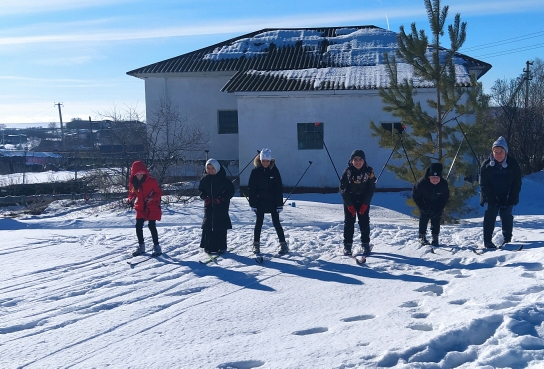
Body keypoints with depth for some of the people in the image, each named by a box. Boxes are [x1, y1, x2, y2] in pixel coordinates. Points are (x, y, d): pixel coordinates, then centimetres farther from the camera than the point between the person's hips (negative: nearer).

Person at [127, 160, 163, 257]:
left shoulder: (151, 181, -13)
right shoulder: (133, 183, 0)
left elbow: (159, 192, -8)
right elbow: (132, 193, 13)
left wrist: (152, 198, -24)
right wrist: (131, 199, -8)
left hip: (152, 208, -5)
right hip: (140, 208, 5)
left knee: (152, 226, -8)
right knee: (138, 226, 3)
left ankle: (156, 247, 2)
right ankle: (141, 246, 19)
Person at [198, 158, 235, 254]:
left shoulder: (223, 179, -9)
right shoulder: (204, 179, 2)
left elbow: (231, 191, -5)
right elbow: (201, 190, 16)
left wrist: (221, 198, -16)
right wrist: (204, 197, -3)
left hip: (221, 206, -3)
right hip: (209, 205, 3)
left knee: (221, 226, -4)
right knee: (208, 225, 0)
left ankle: (221, 247, 5)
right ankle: (208, 246, 8)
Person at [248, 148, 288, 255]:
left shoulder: (274, 170, -5)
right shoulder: (255, 171, -5)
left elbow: (279, 188, -3)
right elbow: (251, 188, -2)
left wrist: (280, 204, -7)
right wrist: (252, 203, -6)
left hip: (272, 201, -1)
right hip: (260, 201, 1)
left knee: (276, 223, 2)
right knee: (259, 222, 5)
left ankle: (283, 245, 10)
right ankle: (256, 245, 16)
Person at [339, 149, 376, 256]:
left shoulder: (369, 172, -9)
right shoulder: (347, 172, -11)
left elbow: (371, 189, -5)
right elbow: (343, 189, -9)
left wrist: (364, 205, -11)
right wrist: (350, 205, -12)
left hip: (364, 202, 1)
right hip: (349, 202, -1)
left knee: (364, 223, 2)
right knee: (349, 223, -1)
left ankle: (365, 244, 13)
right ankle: (347, 245, 4)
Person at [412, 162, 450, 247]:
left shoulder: (444, 184, -26)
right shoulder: (422, 182, -32)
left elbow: (445, 198, -11)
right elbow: (415, 195, -18)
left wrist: (438, 210, -18)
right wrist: (423, 208, -21)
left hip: (437, 204, 1)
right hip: (424, 203, -1)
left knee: (436, 219, -6)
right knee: (424, 218, -8)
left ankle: (435, 237, 1)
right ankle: (422, 236, 3)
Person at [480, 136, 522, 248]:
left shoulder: (513, 164, -6)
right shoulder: (487, 165, -7)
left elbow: (517, 184, -2)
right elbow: (483, 184, -5)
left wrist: (511, 198, -12)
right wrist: (491, 198, -14)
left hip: (508, 198, 1)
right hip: (492, 198, 0)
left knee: (506, 216, 1)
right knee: (490, 215, -9)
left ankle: (507, 239, 17)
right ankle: (487, 241, -7)